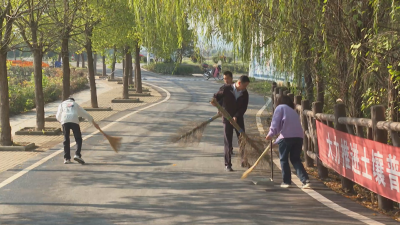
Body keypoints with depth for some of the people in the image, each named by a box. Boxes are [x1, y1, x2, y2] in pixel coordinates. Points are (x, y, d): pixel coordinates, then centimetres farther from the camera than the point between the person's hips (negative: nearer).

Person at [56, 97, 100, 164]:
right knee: (78, 139, 2)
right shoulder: (75, 104, 29)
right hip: (74, 121, -1)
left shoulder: (62, 104, 28)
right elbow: (85, 114, 29)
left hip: (64, 121, 1)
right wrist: (94, 123, 33)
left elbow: (58, 116, 18)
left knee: (66, 140, 8)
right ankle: (77, 155, -17)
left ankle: (67, 158, 5)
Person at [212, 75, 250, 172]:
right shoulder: (226, 89, -10)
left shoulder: (244, 93, -2)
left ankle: (244, 161, 18)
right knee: (228, 142, 0)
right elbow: (216, 96, 3)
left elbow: (244, 107, -7)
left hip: (238, 119, 3)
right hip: (227, 119, -3)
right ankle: (228, 164, 6)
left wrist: (236, 116, -19)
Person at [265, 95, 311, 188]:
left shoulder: (280, 107, 11)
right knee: (295, 159, 13)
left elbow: (275, 122, -1)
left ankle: (286, 181, 8)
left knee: (284, 160, 8)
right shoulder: (293, 111, 30)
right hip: (299, 136, 6)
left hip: (286, 137, -6)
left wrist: (271, 134, 3)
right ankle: (305, 180, -1)